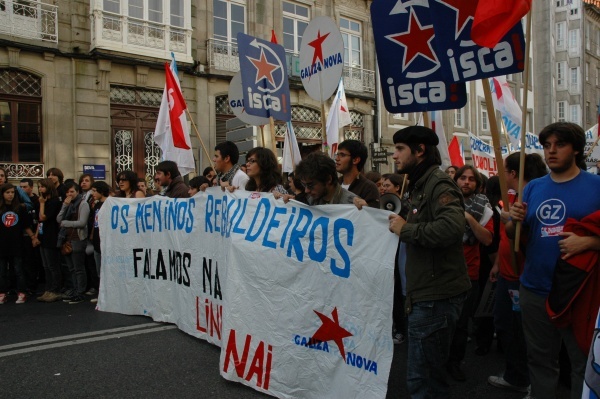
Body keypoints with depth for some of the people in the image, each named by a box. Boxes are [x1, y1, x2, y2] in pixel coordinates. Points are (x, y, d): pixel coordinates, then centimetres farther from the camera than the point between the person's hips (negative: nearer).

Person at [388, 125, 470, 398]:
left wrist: (405, 229, -20)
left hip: (436, 296, -11)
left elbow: (451, 227, -31)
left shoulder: (438, 183, -14)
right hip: (427, 294, 11)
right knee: (430, 374, 21)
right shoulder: (420, 185, 18)